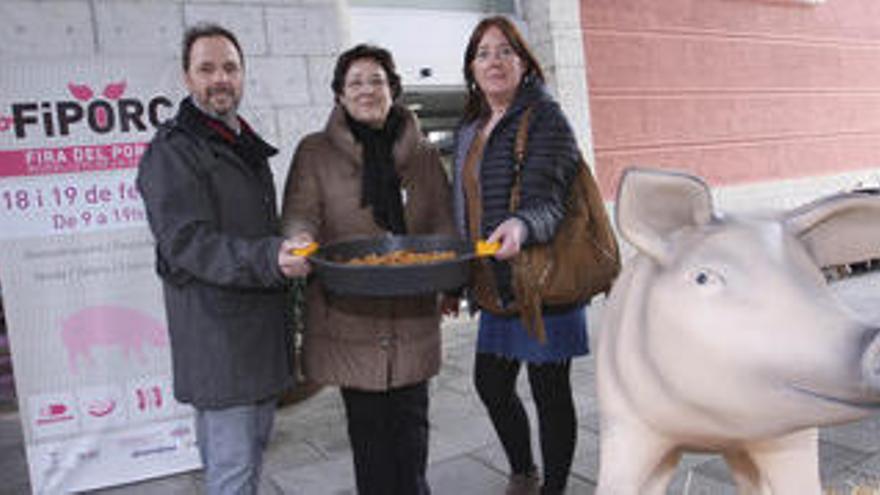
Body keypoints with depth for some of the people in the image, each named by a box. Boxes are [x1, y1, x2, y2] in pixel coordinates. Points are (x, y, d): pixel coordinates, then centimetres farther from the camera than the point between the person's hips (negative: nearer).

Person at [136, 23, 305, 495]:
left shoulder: (245, 144, 18)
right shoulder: (172, 150, -11)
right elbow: (187, 242, -22)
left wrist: (288, 249, 14)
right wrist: (269, 258, -34)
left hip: (261, 320, 9)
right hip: (216, 328, -9)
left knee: (255, 440, 19)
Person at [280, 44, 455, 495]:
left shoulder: (422, 154, 10)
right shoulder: (315, 152, 4)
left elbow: (443, 224, 9)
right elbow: (299, 214, -4)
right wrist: (301, 242, -28)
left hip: (411, 314, 2)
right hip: (348, 312, -2)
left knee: (411, 422, 9)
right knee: (367, 424, 8)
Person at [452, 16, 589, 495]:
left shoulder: (544, 117, -10)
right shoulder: (469, 131, 12)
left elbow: (549, 202, -20)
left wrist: (521, 226, -42)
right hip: (495, 288, 8)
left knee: (550, 393, 5)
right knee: (491, 385, 17)